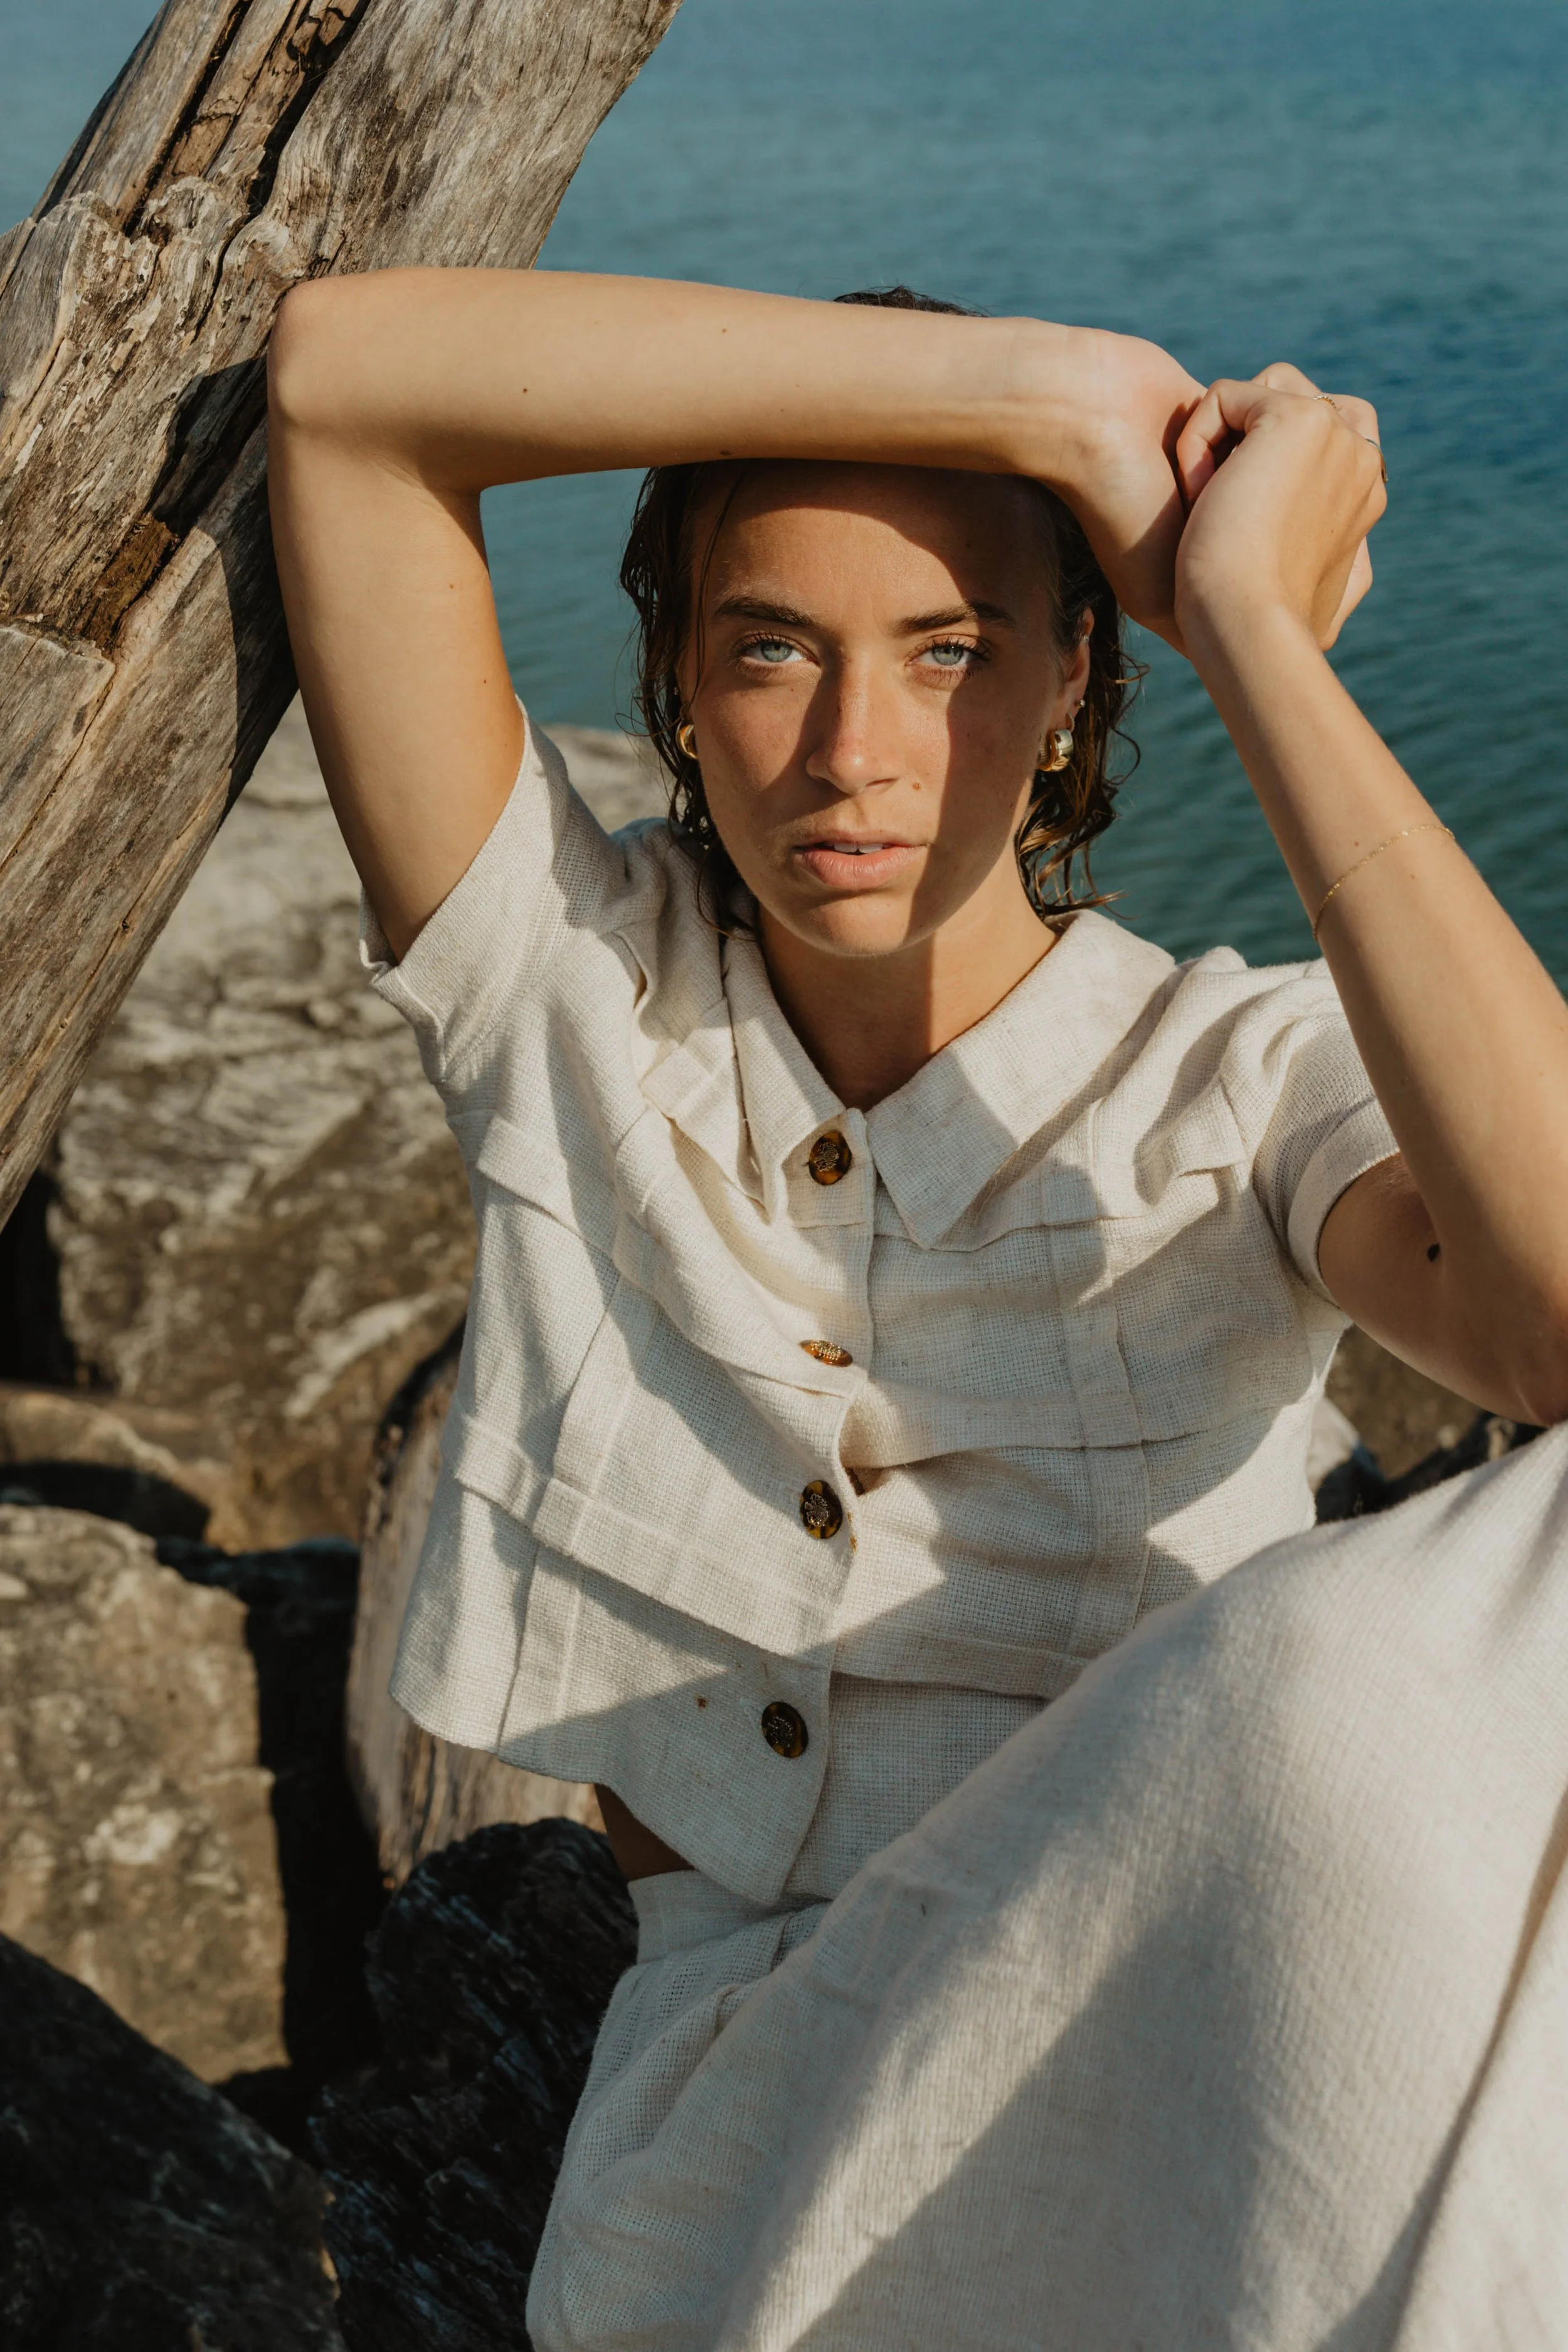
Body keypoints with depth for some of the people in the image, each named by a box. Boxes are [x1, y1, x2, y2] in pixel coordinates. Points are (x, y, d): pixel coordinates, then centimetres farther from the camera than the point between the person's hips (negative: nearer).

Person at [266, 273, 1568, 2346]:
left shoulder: (1255, 1085, -7)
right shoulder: (571, 990, -3)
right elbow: (338, 369, -13)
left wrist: (1250, 631, -24)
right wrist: (1034, 391, -18)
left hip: (1142, 2046, 0)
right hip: (732, 2093, 1)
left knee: (1332, 1674, -35)